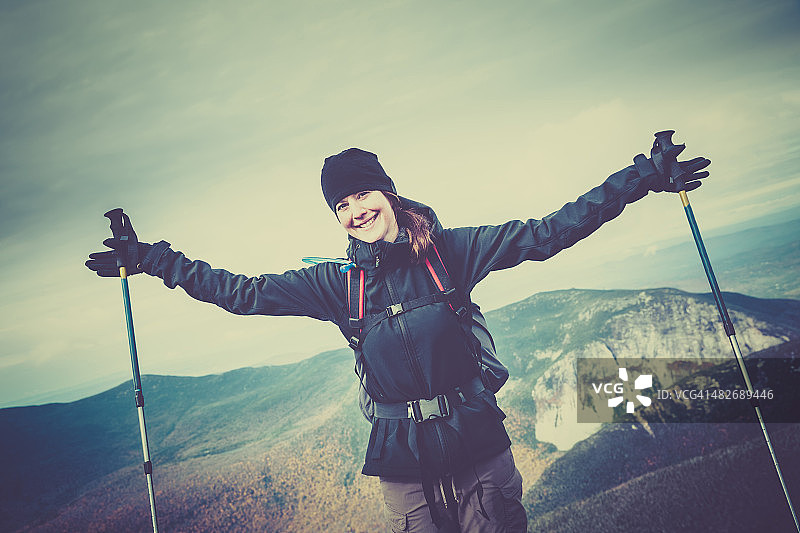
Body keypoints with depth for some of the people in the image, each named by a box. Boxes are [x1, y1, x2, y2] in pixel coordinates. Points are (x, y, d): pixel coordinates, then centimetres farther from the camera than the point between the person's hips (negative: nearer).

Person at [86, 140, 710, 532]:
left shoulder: (448, 251, -7)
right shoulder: (337, 283, -2)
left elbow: (546, 233, -7)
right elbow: (242, 292, 2)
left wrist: (644, 175, -8)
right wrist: (150, 258, 3)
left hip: (479, 446, -1)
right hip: (402, 464, 1)